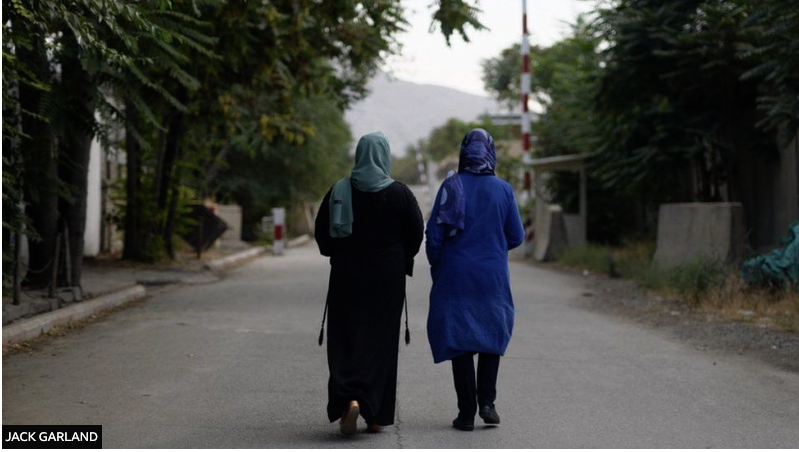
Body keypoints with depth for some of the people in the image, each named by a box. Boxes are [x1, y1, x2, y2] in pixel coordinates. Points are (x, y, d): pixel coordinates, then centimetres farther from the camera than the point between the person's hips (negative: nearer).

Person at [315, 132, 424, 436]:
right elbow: (416, 232, -4)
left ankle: (349, 398, -16)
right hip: (388, 276, 0)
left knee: (345, 340, 7)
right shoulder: (400, 194, -5)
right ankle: (376, 414, 6)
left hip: (346, 274, 0)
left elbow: (322, 232, 0)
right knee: (381, 341, 7)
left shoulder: (339, 191, -2)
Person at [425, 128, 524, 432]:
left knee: (459, 340, 6)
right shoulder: (503, 189, -3)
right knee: (492, 334, 19)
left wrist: (436, 268, 7)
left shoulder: (451, 186, -8)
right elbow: (515, 237, 0)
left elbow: (434, 233, -9)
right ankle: (487, 402, 6)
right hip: (493, 276, 1)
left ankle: (467, 412, 6)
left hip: (456, 276, -1)